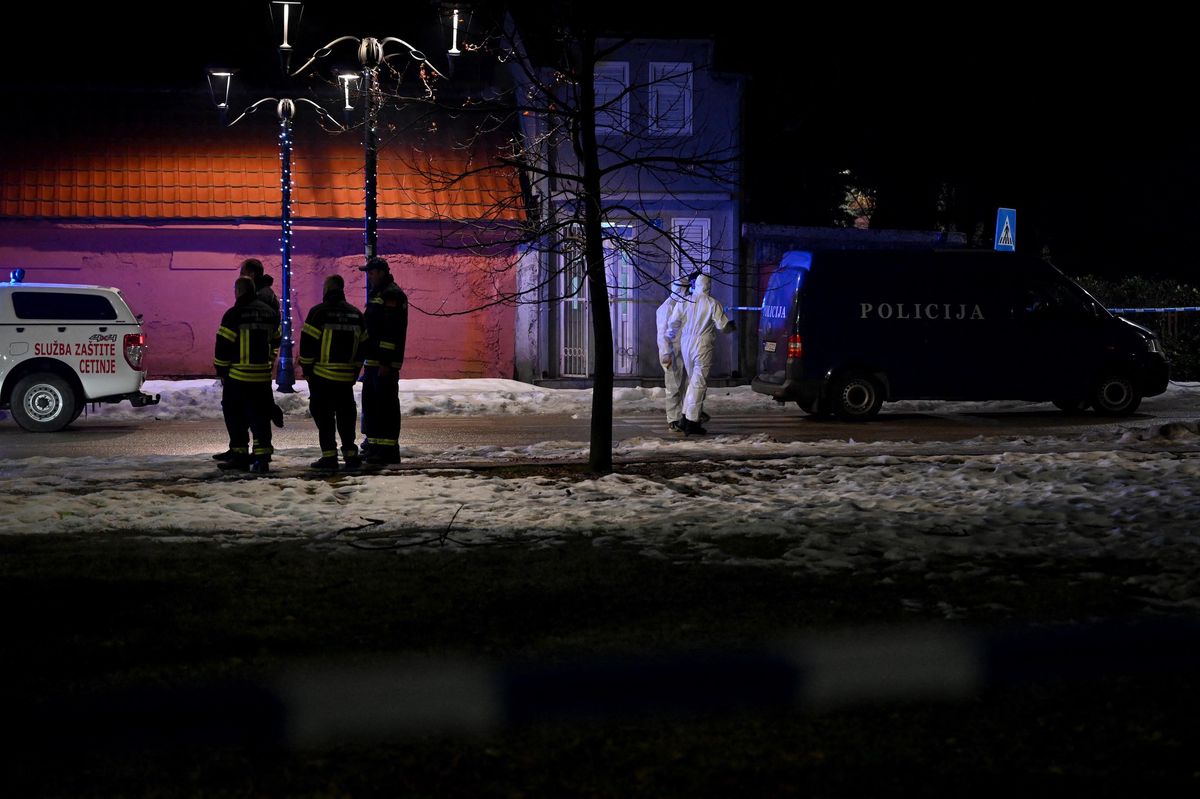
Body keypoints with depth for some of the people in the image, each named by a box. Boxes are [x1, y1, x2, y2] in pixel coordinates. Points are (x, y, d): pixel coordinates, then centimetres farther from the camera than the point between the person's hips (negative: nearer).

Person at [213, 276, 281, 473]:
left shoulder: (234, 314, -11)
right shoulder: (270, 313, 9)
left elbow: (223, 346, -10)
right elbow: (275, 342, 20)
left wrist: (221, 371, 1)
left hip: (237, 376, -5)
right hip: (263, 375, 5)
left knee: (235, 416, 6)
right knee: (260, 416, 7)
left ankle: (240, 455, 5)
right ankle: (262, 456, -1)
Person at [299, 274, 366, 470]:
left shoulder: (319, 312, -9)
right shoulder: (356, 314, 9)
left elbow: (308, 342, -10)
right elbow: (362, 344, 12)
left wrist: (306, 368, 0)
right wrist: (356, 370, 19)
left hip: (322, 376, -4)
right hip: (346, 377, 4)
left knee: (324, 416, 1)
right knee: (346, 415, 13)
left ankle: (329, 456, -3)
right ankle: (350, 454, 11)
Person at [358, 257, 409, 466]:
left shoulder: (392, 294, -12)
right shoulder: (377, 294, 21)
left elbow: (392, 331, -19)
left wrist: (386, 362, -24)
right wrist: (366, 359, 22)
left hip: (384, 363, -11)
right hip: (373, 361, 11)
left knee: (385, 405, -9)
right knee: (371, 404, 14)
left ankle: (388, 450, -8)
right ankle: (375, 448, 20)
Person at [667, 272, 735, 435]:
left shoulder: (684, 301, 1)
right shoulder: (712, 304, -8)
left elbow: (673, 322, -2)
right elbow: (723, 325, -8)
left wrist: (673, 335, 20)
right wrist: (732, 326, 15)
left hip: (685, 346, 4)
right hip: (702, 347, -4)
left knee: (692, 380, 18)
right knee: (698, 383, -1)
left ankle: (686, 417, 16)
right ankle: (692, 421, -4)